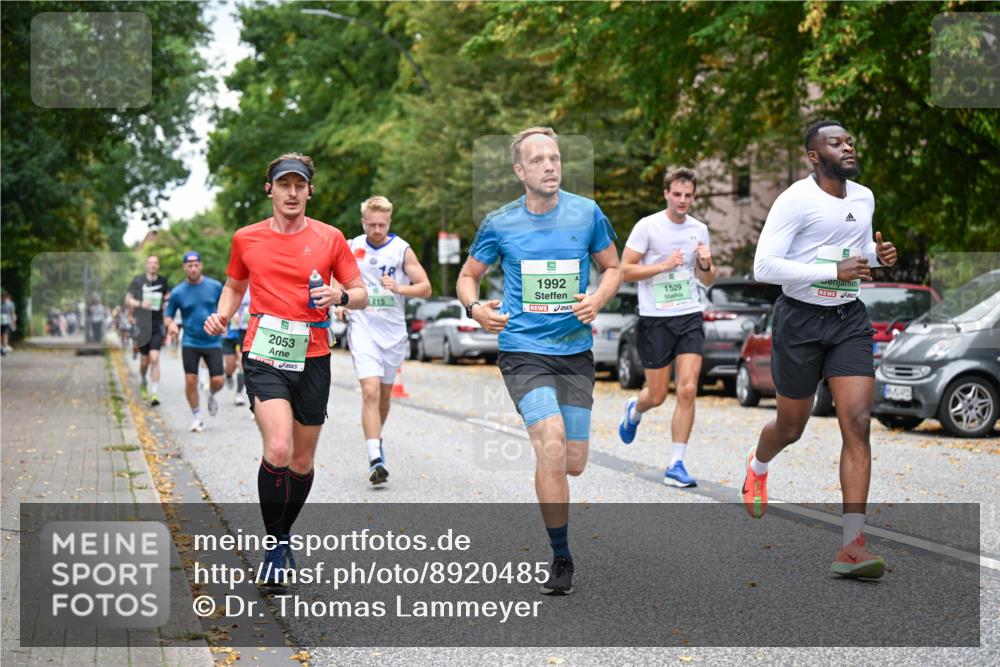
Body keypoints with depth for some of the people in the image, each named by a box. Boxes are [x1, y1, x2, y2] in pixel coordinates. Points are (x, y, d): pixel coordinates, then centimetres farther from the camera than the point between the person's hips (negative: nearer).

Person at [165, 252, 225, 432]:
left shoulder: (215, 286, 0)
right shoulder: (177, 292, -1)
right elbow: (168, 316, 7)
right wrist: (171, 324, -15)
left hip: (213, 342, 0)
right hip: (190, 343, 0)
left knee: (217, 381, -5)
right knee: (191, 381, -7)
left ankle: (211, 396, 32)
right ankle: (196, 417, 11)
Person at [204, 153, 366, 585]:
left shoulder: (330, 238, 3)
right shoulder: (246, 239, 6)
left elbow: (360, 293, 7)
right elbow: (235, 286, 21)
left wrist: (340, 296, -15)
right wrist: (222, 315, 0)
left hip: (312, 359, 2)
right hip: (264, 357, -2)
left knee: (302, 462, 10)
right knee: (278, 450, -21)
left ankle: (284, 537, 34)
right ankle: (274, 546, -5)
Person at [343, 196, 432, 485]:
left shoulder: (402, 250, -2)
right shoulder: (351, 247, 1)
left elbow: (425, 287, -3)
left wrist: (399, 288, -19)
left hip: (393, 331, 2)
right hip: (363, 329, -1)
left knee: (385, 393, 15)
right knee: (370, 392, -16)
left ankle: (376, 439, 41)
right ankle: (375, 460, -22)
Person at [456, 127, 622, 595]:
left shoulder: (587, 214, 1)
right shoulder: (499, 224, -1)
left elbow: (612, 267, 14)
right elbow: (468, 276, 11)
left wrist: (598, 298, -8)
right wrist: (474, 307, -11)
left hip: (575, 351, 2)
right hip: (523, 351, -2)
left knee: (574, 464, 3)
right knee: (552, 446, -22)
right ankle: (561, 557, -9)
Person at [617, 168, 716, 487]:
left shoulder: (699, 229, 8)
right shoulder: (647, 226, -6)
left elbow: (708, 280, 17)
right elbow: (625, 269, -6)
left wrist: (706, 265, -6)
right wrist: (663, 266, -17)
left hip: (690, 317, 3)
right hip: (655, 318, -3)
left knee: (688, 390, -9)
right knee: (657, 395, 4)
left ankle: (676, 464, -3)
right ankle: (634, 410, 42)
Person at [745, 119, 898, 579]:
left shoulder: (864, 198, 9)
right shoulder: (795, 200, -13)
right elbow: (763, 266, -20)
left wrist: (877, 255, 3)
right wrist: (834, 272, -25)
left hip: (849, 320, 4)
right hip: (800, 320, -4)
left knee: (858, 424, -11)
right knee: (790, 427, 11)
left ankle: (852, 547, -13)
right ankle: (758, 465, 50)